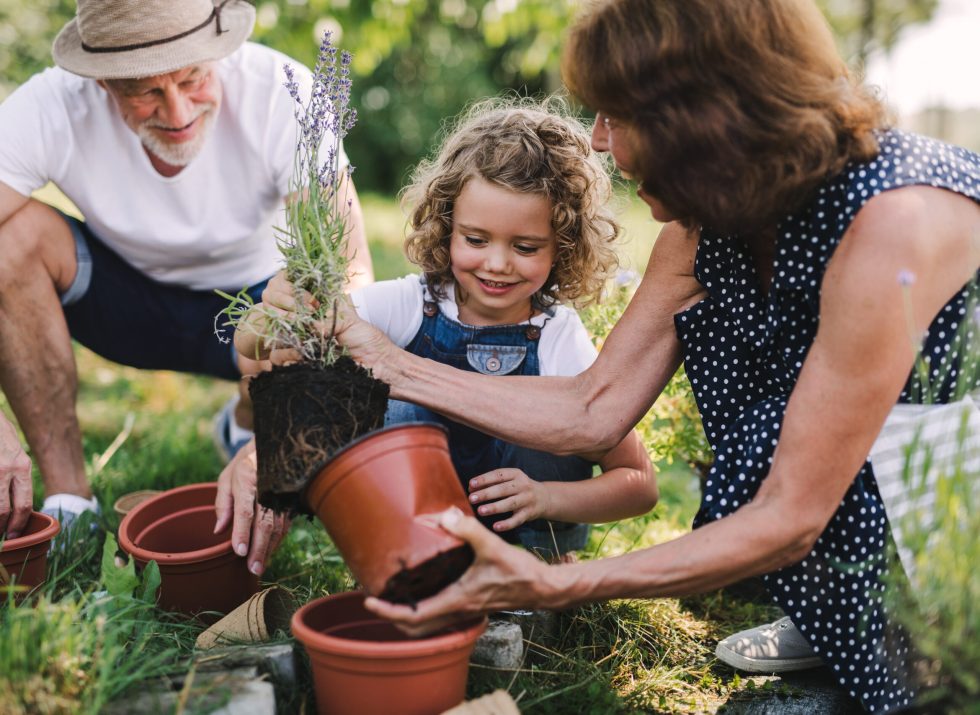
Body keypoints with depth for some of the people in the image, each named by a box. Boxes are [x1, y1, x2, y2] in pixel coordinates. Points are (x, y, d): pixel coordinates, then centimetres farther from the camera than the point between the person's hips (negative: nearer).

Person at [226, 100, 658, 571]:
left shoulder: (560, 342, -18)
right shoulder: (405, 306, -18)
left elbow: (639, 484, -14)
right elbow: (253, 345, -25)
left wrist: (545, 497, -31)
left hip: (527, 534, 1)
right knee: (401, 406, -24)